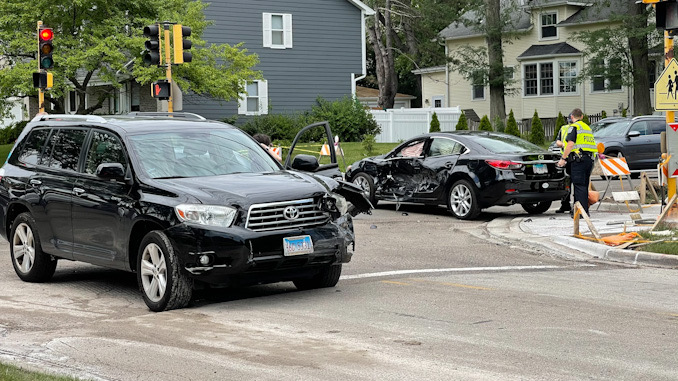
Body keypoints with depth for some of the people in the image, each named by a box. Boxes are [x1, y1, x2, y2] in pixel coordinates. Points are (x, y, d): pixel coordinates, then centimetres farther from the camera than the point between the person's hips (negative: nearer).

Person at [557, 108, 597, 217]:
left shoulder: (574, 127, -4)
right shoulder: (588, 127, 23)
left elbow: (570, 144, -16)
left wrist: (563, 158, -12)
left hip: (578, 159, -8)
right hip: (589, 159, 8)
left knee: (579, 186, -9)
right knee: (584, 186, 12)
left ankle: (583, 211, -14)